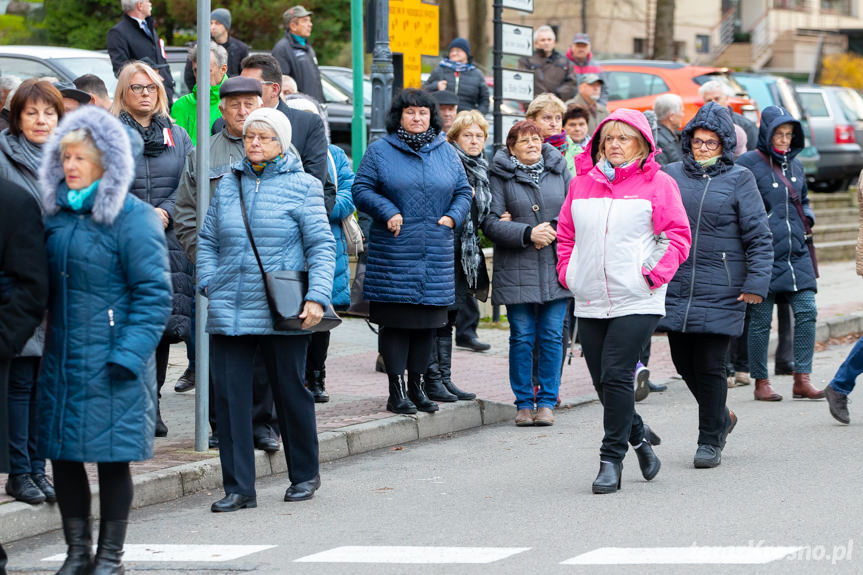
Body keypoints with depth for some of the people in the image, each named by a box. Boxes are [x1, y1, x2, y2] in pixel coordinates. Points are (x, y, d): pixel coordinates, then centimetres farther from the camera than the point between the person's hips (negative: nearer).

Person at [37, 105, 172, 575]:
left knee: (111, 457, 2)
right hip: (61, 357, 6)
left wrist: (128, 354, -17)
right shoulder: (56, 215, 9)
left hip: (110, 364, -6)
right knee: (62, 455, 7)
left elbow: (154, 294, -11)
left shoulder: (133, 219, -10)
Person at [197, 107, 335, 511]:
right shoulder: (228, 185, 11)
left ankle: (304, 475, 26)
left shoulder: (302, 186, 0)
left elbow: (321, 246, -2)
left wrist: (317, 297, -13)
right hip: (229, 310, 3)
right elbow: (208, 240, 16)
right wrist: (209, 283, 1)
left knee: (290, 392, 8)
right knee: (230, 395, -2)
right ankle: (238, 487, 3)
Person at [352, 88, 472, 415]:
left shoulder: (446, 152, 12)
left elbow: (463, 191, 17)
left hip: (436, 252, 4)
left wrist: (452, 217, 0)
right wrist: (388, 212, -13)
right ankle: (397, 391, 1)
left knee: (428, 322, 7)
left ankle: (418, 385, 17)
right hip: (394, 251, -3)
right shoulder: (380, 151, 2)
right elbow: (361, 190, 0)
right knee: (396, 322, -4)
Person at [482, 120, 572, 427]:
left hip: (555, 269, 2)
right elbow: (490, 223, -7)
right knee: (522, 338, 0)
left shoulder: (559, 171, 10)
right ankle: (524, 403, 10)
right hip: (516, 271, -2)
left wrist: (552, 231, -9)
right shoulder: (500, 176, 1)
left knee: (552, 336, 2)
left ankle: (546, 401, 10)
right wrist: (528, 233, -17)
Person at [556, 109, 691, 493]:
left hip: (636, 301, -5)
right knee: (602, 382, 8)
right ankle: (639, 436, 32)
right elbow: (565, 234, 20)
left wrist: (655, 274, -10)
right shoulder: (581, 183, 11)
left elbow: (678, 235, -1)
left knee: (615, 376, -14)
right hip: (589, 303, 5)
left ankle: (611, 460, -6)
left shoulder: (657, 183, 0)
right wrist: (567, 271, 7)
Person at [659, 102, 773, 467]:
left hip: (720, 291, -4)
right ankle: (722, 418, 32)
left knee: (709, 366, -4)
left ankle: (710, 441, 10)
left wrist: (756, 283, -9)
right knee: (684, 364, 7)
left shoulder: (739, 180, 1)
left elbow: (759, 237, -1)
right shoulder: (671, 176, 9)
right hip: (676, 287, 4)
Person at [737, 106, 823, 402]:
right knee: (760, 320, 1)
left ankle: (802, 380, 2)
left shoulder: (794, 164, 14)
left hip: (796, 253, 5)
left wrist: (807, 220, 10)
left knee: (806, 312, -4)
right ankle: (761, 383, 11)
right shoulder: (748, 164, -6)